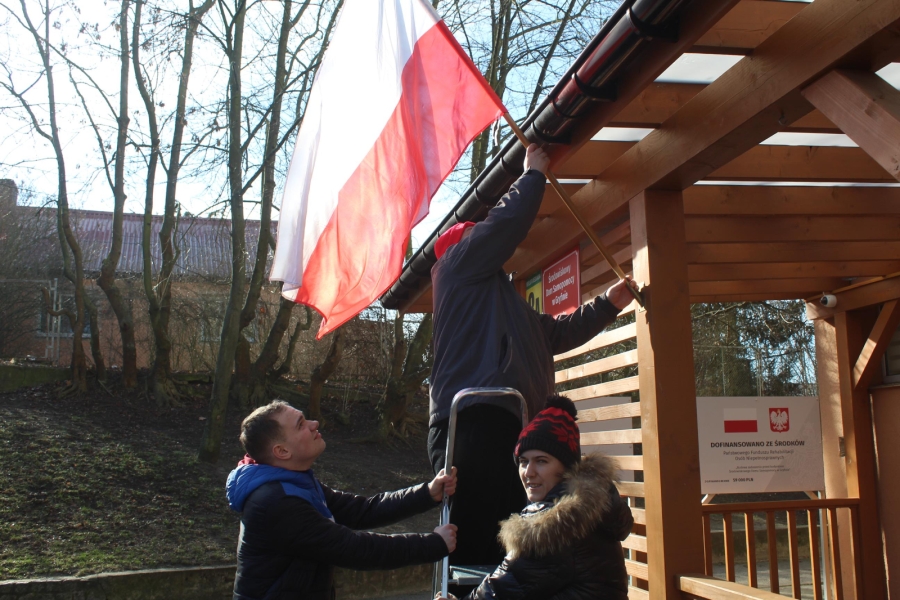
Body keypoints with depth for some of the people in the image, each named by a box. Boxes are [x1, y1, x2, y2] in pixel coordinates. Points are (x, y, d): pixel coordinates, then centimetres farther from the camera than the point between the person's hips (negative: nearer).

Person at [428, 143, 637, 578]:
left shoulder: (505, 301, 37)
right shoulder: (458, 265, 11)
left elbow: (558, 333, 40)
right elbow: (508, 221, 1)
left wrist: (608, 305, 37)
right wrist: (534, 174, 16)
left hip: (506, 427, 10)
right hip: (475, 424, -10)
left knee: (506, 549, 5)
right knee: (474, 548, -17)